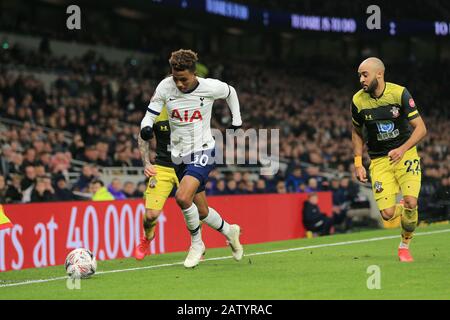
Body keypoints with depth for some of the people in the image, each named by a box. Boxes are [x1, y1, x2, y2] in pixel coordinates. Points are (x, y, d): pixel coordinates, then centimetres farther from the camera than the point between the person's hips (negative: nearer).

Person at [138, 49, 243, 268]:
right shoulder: (165, 87, -10)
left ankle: (196, 243, -2)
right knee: (202, 212, 9)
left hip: (202, 151, -4)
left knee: (182, 197, -25)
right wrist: (146, 128, -28)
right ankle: (229, 231, 39)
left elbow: (230, 92, 9)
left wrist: (237, 120, 10)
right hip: (179, 156, 4)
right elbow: (149, 116, -7)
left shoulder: (210, 87, -14)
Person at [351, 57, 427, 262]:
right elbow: (357, 132, 11)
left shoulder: (399, 93, -13)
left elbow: (420, 128, -11)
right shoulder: (358, 101, -7)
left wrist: (402, 149, -26)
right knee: (387, 214, -13)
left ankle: (405, 245, 6)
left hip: (405, 153, -1)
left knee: (410, 203, -21)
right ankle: (399, 206, 26)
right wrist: (358, 164, 3)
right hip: (379, 160, 1)